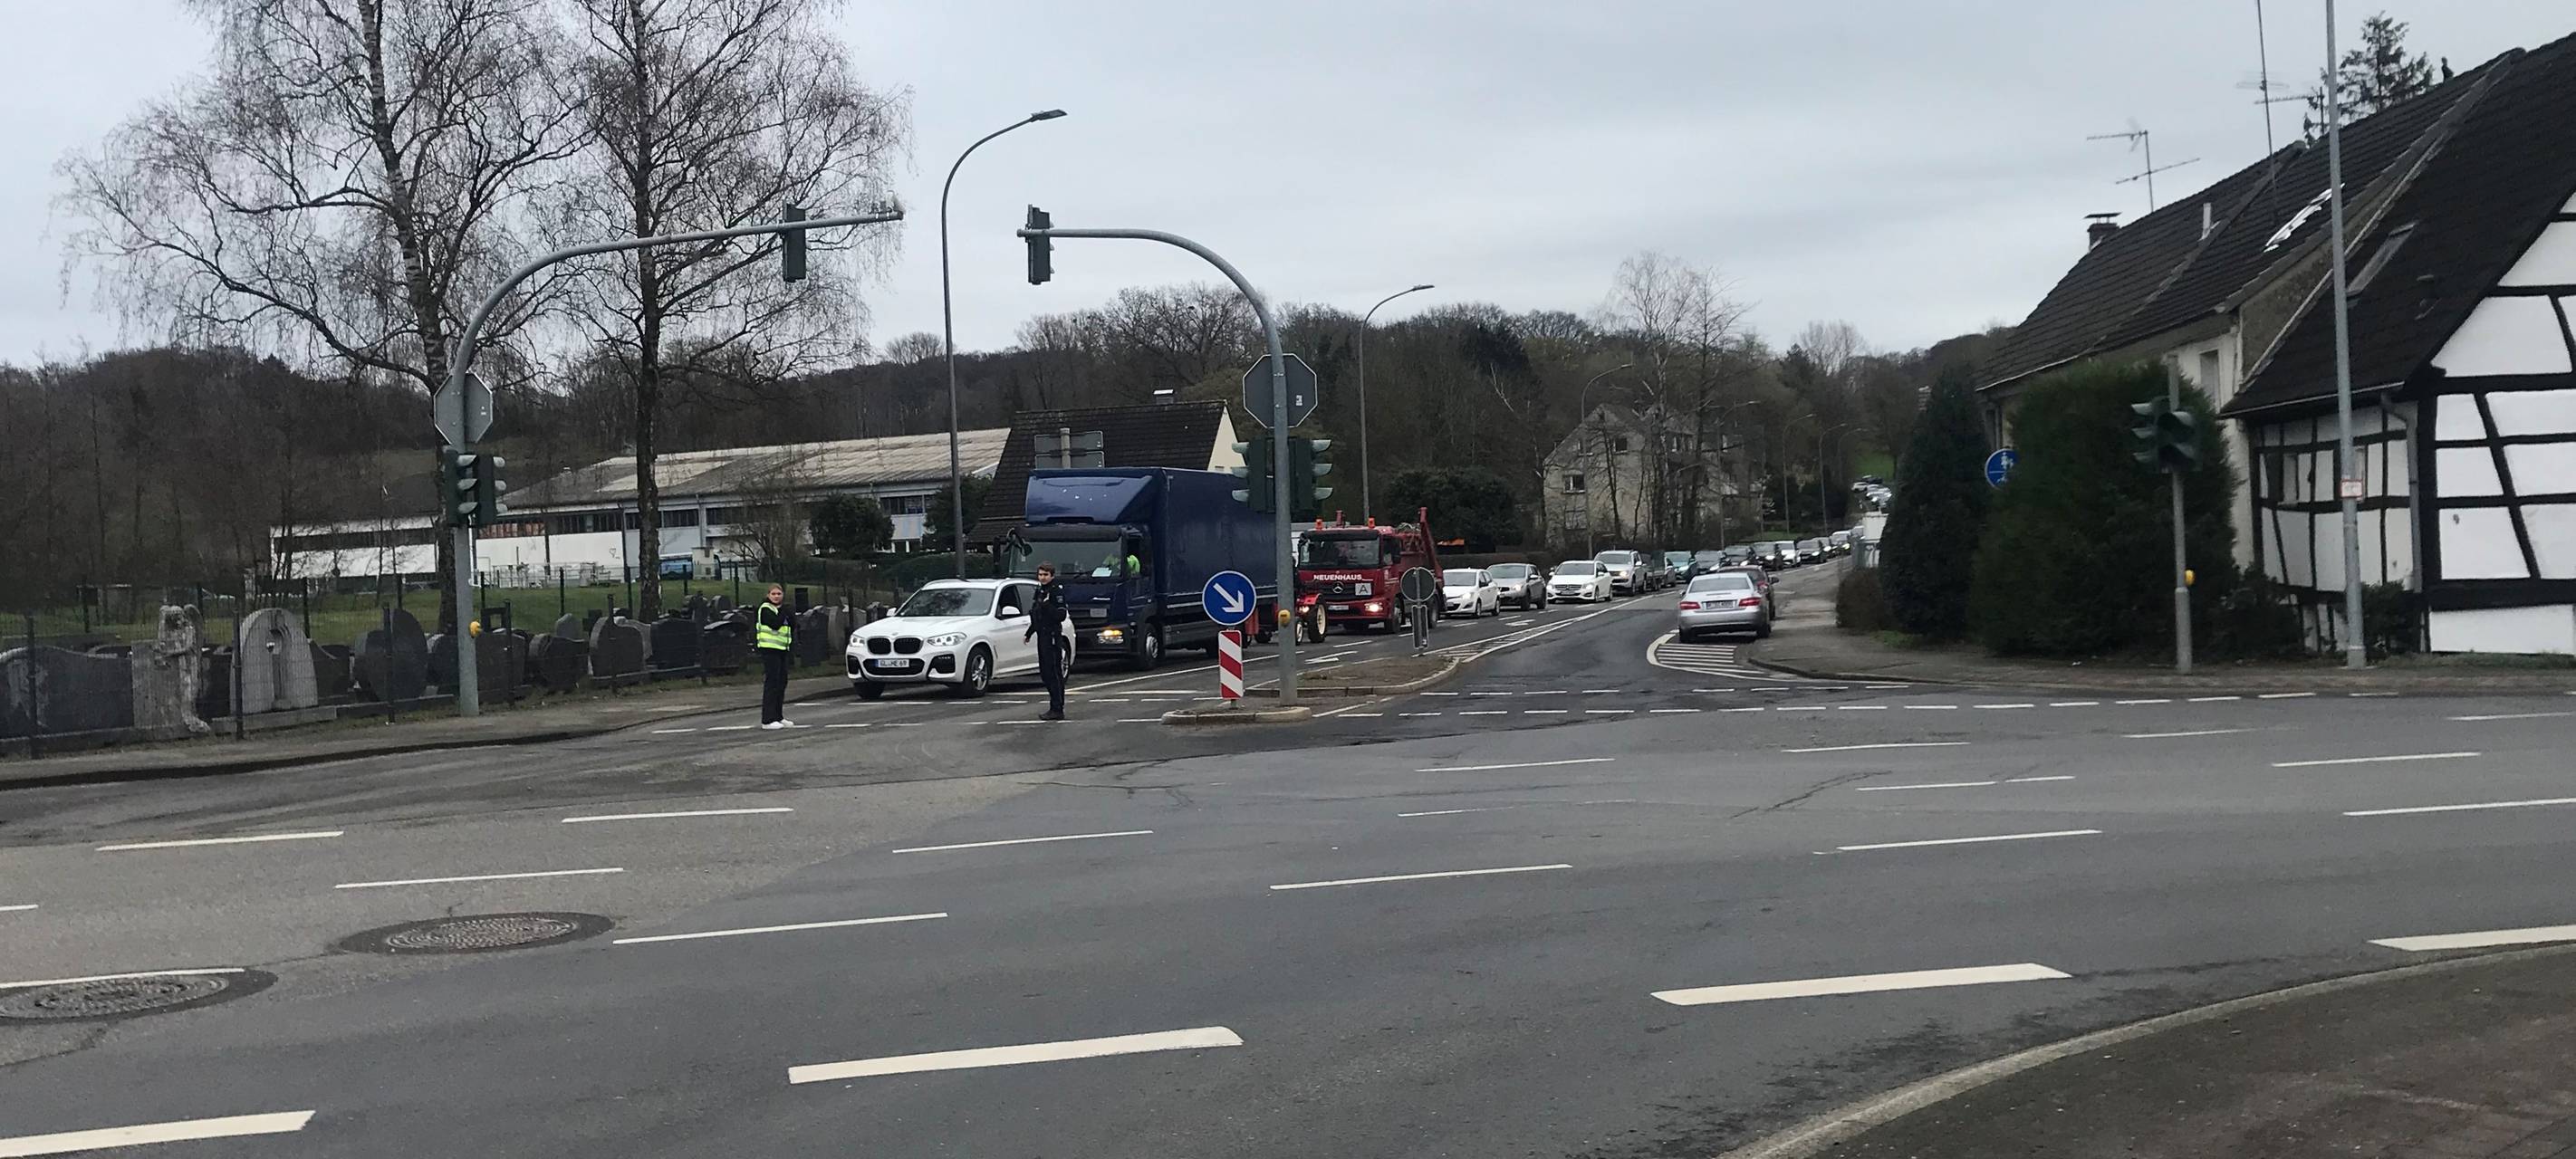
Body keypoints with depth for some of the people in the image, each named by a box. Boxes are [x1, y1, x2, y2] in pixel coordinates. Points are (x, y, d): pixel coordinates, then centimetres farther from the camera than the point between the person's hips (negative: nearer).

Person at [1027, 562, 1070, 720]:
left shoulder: (1057, 591, -11)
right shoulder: (1040, 590, 16)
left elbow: (1061, 615, -19)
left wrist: (1047, 606, -28)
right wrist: (1029, 633, 26)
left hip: (1052, 636, -9)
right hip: (1042, 636, 9)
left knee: (1054, 673, -9)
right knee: (1045, 673, 11)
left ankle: (1057, 709, -8)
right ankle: (1055, 707, 17)